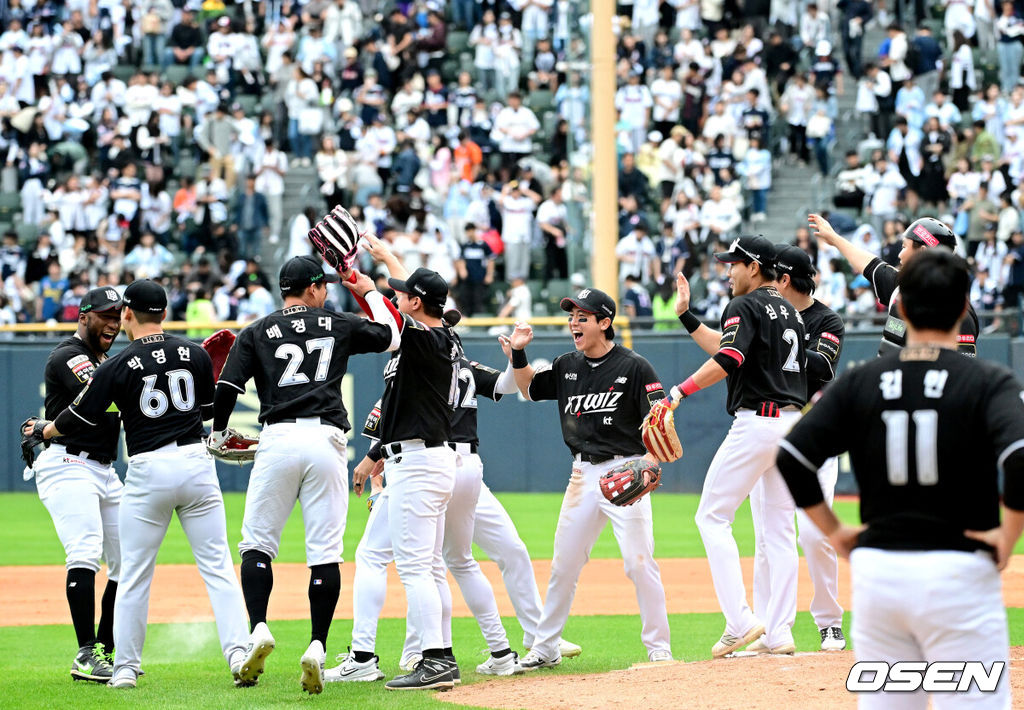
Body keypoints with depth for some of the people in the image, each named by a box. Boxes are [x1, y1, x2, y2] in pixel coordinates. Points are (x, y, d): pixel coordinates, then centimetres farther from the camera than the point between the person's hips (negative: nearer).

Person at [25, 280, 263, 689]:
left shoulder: (118, 367, -6)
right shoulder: (195, 354, 3)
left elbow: (79, 421, 2)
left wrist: (43, 429, 20)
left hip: (147, 471, -2)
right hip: (196, 461, 2)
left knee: (134, 574, 7)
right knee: (217, 566, 3)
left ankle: (126, 668, 10)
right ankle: (239, 654, -9)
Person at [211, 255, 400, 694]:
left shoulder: (257, 333, 9)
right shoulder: (339, 326, 11)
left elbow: (226, 389, 3)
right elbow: (390, 337, 26)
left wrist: (218, 434, 19)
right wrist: (371, 294, 39)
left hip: (278, 440, 0)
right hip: (326, 440, 0)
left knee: (257, 543, 8)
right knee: (325, 551, 1)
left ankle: (258, 627, -13)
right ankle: (318, 647, -7)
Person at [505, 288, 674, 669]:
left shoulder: (634, 367, -7)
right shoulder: (567, 366, 11)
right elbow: (530, 389, 24)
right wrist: (518, 353, 6)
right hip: (583, 475, 6)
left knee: (639, 563, -9)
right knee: (563, 564, 8)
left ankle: (658, 647, 0)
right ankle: (545, 648, 17)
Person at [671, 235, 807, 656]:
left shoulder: (746, 306, -7)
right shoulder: (789, 310, 20)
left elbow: (726, 360, -24)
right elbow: (727, 349, 27)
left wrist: (679, 392, -25)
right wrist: (686, 315, 27)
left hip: (757, 423, -9)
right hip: (793, 422, 9)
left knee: (712, 517, -2)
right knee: (778, 528, 10)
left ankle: (740, 621, -13)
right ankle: (779, 633, 6)